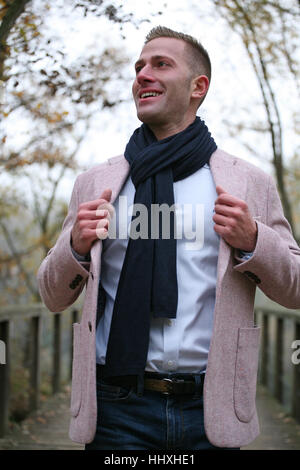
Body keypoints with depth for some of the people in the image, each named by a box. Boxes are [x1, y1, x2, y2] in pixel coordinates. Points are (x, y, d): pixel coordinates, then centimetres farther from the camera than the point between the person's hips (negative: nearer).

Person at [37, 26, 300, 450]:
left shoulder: (250, 183, 6)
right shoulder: (94, 184, 9)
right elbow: (54, 298, 11)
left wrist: (253, 241, -12)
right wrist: (76, 246, -9)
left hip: (211, 412, 0)